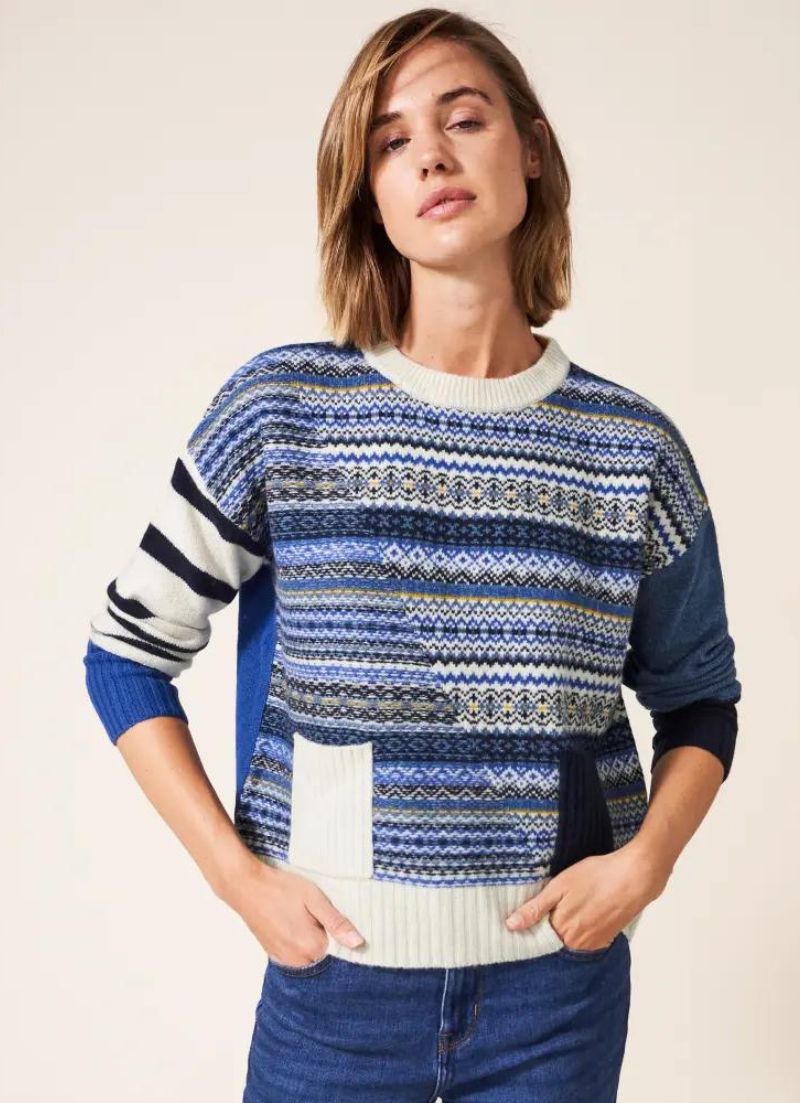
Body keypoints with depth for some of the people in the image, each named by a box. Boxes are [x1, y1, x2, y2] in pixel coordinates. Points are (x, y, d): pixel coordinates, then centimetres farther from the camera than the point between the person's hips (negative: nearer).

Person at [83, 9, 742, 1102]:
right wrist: (235, 871, -7)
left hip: (562, 982, 1)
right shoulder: (283, 409, -7)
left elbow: (698, 698, 10)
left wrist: (645, 862, -7)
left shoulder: (635, 447, -3)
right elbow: (126, 653, 0)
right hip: (335, 976, -1)